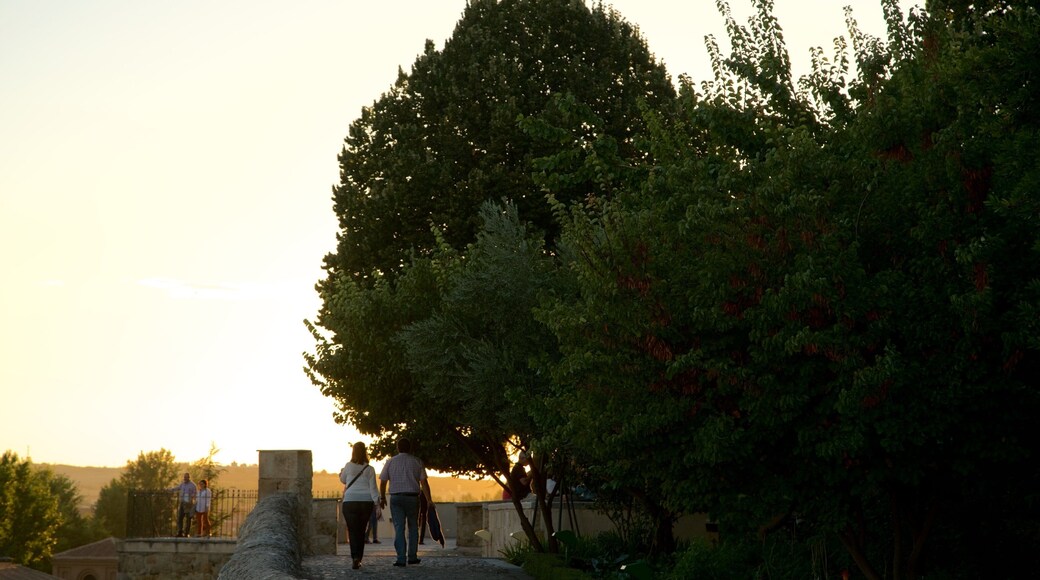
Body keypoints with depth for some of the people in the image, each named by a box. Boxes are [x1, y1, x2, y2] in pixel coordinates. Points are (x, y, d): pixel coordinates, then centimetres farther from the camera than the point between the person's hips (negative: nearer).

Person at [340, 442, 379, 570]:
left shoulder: (349, 466, -1)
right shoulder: (370, 469, 1)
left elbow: (343, 480, 17)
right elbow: (373, 488, -3)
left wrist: (341, 472, 36)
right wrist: (377, 503, -3)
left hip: (350, 501, -2)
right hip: (366, 502, 2)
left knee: (353, 531, -1)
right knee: (361, 531, 14)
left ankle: (355, 557, -21)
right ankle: (359, 558, 15)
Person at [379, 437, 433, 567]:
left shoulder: (390, 462, 5)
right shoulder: (417, 462, 2)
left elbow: (383, 482, 6)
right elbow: (424, 482, -4)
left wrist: (382, 497, 21)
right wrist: (429, 500, -2)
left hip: (396, 498, 0)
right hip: (412, 497, 0)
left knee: (399, 528, 0)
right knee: (413, 527, 15)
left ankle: (401, 559, -8)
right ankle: (412, 557, 13)